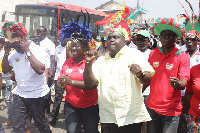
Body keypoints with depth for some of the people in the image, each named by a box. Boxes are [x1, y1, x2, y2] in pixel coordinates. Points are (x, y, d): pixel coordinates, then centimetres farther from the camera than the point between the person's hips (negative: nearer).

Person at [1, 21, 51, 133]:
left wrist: (27, 51, -25)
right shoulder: (14, 53, 6)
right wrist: (6, 53, -4)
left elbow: (40, 70, -29)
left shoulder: (36, 50, -13)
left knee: (41, 124, 10)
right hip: (19, 95, 5)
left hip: (37, 95, -5)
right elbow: (5, 70, 10)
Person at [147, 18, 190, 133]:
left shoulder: (183, 57, -3)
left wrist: (178, 84, -32)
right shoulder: (152, 54, 8)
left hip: (172, 110, -3)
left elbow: (184, 82, -11)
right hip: (152, 107, 3)